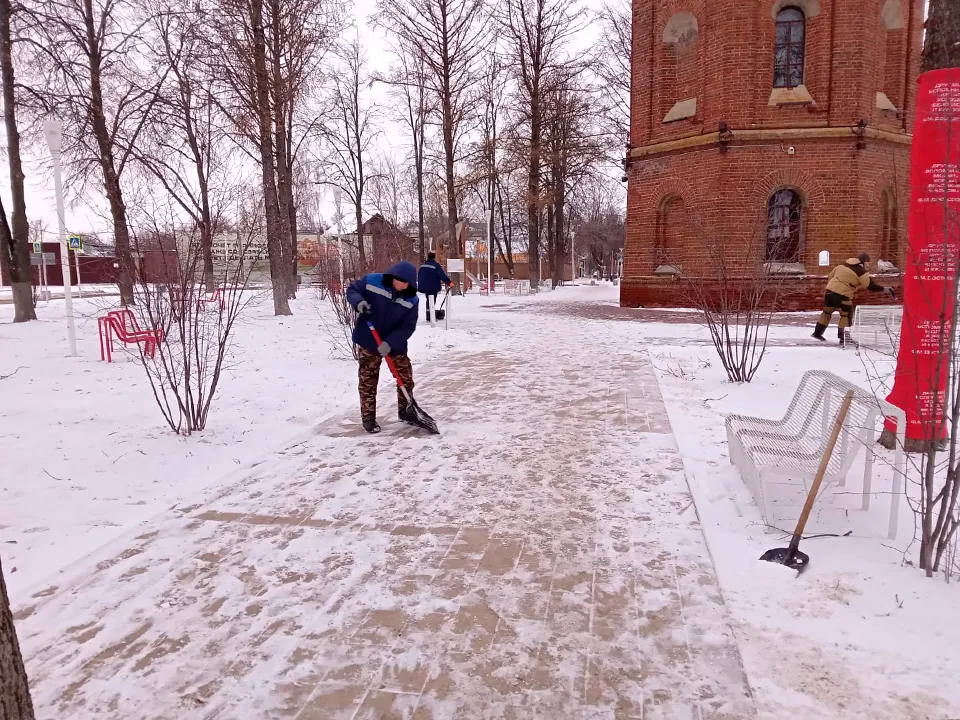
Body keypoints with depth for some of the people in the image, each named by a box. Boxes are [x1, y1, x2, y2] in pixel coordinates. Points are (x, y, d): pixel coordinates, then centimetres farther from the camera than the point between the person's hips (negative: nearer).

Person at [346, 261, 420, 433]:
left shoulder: (411, 300, -14)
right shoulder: (371, 281, -17)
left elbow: (408, 327, -15)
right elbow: (351, 290, -3)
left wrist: (390, 343, -26)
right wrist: (358, 302, -26)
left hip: (395, 345, 2)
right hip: (368, 342, -2)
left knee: (406, 378, 8)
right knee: (368, 381, 4)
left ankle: (405, 410, 28)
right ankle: (368, 418, 15)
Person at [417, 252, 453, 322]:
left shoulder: (422, 266, 9)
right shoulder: (436, 265, -12)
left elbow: (419, 277, 16)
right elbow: (442, 275, -19)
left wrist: (420, 286, 27)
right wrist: (449, 283, -17)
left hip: (424, 287, 6)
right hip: (433, 287, -6)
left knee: (428, 301, 19)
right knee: (432, 301, 0)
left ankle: (429, 317, 23)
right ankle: (430, 318, -3)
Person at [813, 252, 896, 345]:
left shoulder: (843, 265, 15)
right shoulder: (861, 272, -5)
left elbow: (830, 276, 18)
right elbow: (871, 286, -6)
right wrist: (887, 290, 1)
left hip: (830, 290, 7)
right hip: (842, 294, -7)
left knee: (827, 311, 20)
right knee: (846, 315, 6)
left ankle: (817, 333, 26)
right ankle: (844, 338, 5)